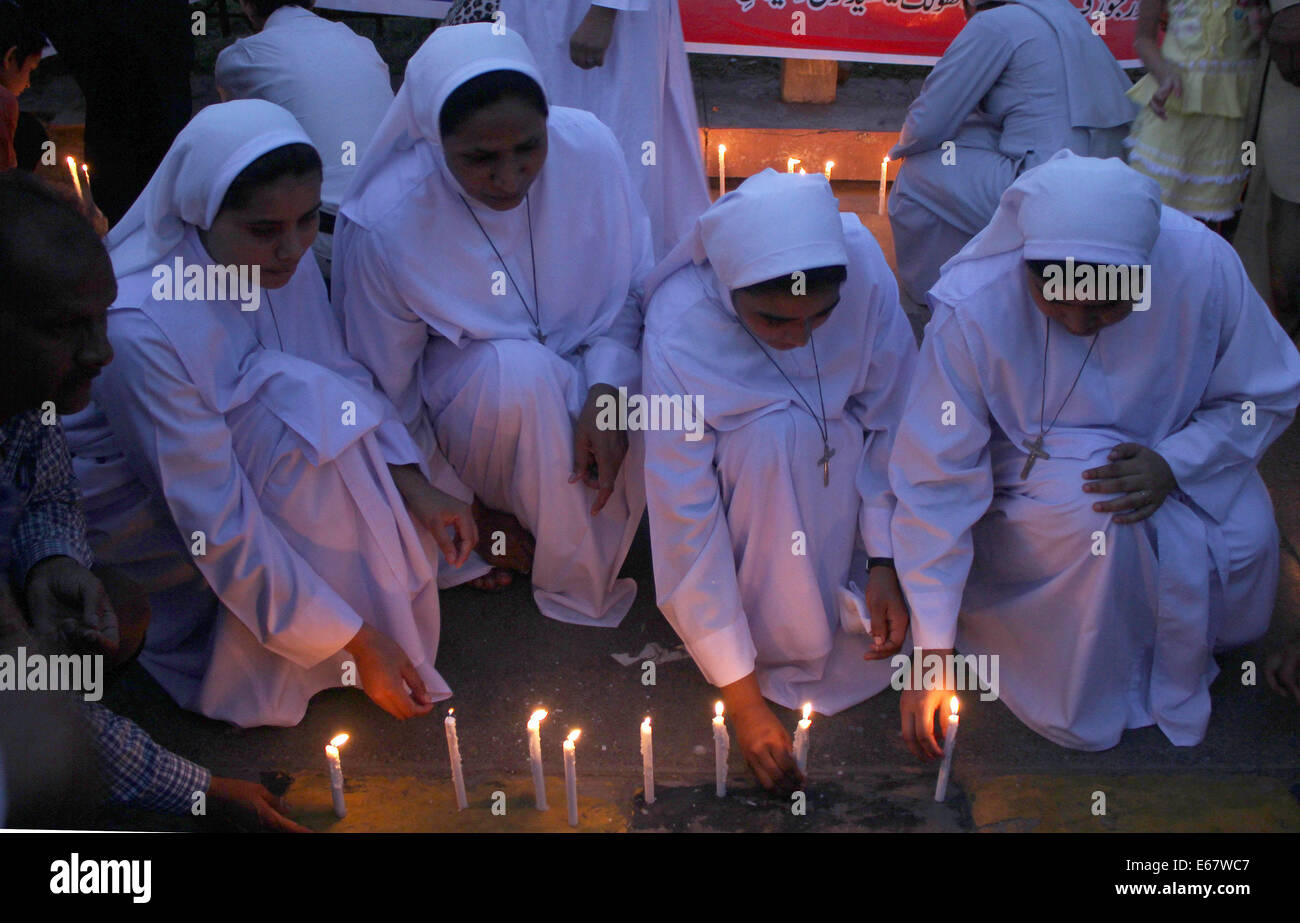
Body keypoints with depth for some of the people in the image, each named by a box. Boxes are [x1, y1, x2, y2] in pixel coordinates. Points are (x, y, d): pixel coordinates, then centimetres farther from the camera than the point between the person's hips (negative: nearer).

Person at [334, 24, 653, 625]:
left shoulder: (590, 148, -18)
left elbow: (631, 290, -5)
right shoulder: (384, 224, -24)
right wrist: (464, 514, -7)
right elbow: (388, 393, -12)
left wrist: (607, 391, -23)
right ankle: (579, 586, -16)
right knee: (521, 371, -36)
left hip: (586, 373, 3)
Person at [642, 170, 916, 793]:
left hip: (834, 451, 2)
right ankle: (784, 649, -16)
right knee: (777, 437, -34)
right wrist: (740, 698, -28)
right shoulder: (677, 333, -33)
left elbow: (892, 419, -13)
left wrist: (885, 564, -18)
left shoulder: (862, 266, -27)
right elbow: (684, 514, -30)